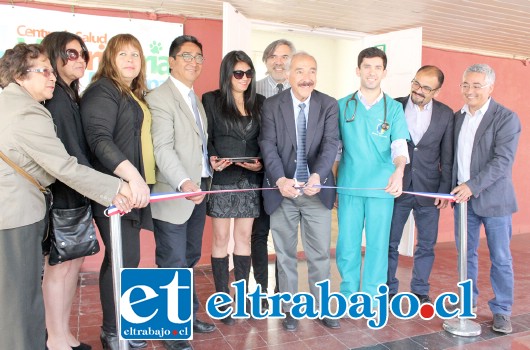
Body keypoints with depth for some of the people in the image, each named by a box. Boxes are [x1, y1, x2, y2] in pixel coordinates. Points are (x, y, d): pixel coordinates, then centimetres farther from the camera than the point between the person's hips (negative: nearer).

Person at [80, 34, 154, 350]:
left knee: (126, 257, 13)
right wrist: (132, 176, -31)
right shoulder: (102, 91, -8)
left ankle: (119, 323, 27)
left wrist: (140, 181, 14)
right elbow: (99, 139, -21)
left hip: (135, 186, 8)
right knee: (124, 258, -3)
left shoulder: (136, 95, 18)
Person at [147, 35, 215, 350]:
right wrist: (184, 183, -34)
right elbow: (163, 147, -22)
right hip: (174, 194, -8)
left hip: (198, 191, 8)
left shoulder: (195, 99, 18)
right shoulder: (160, 97, -10)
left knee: (190, 258, 17)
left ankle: (189, 316, 32)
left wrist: (212, 162, 6)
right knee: (173, 264, 1)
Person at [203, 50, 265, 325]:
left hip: (250, 179, 3)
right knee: (221, 238, 3)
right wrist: (212, 160, -18)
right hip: (222, 178, -3)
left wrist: (261, 163, -8)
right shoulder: (211, 100, 1)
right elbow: (205, 138, 0)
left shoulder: (259, 102, 9)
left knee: (244, 236, 9)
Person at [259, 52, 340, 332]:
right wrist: (280, 180, -25)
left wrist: (318, 175, -28)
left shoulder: (329, 105, 1)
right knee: (285, 254, 11)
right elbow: (268, 146, -10)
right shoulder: (272, 105, -1)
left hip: (317, 190, 1)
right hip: (282, 189, 0)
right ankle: (290, 308, 27)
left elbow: (331, 143, -10)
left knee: (320, 253, 9)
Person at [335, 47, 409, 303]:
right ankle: (349, 295, 23)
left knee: (377, 244, 6)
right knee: (347, 243, 5)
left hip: (382, 187, 0)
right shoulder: (342, 105, 7)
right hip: (348, 185, 1)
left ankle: (371, 298, 21)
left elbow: (399, 145, -7)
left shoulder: (394, 108, 5)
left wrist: (399, 171, -27)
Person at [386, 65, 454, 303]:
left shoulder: (445, 114, 1)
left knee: (427, 244, 11)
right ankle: (388, 289, 24)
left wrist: (445, 189, -1)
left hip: (429, 190, 1)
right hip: (397, 187, -1)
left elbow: (447, 156, 3)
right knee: (389, 242, 8)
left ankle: (420, 290, 28)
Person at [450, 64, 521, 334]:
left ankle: (501, 311, 19)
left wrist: (472, 186, -24)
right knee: (466, 253, 14)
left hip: (493, 198, -5)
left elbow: (502, 161, -17)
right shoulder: (458, 117, 8)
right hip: (463, 197, 5)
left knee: (500, 258, 5)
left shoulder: (506, 118, -9)